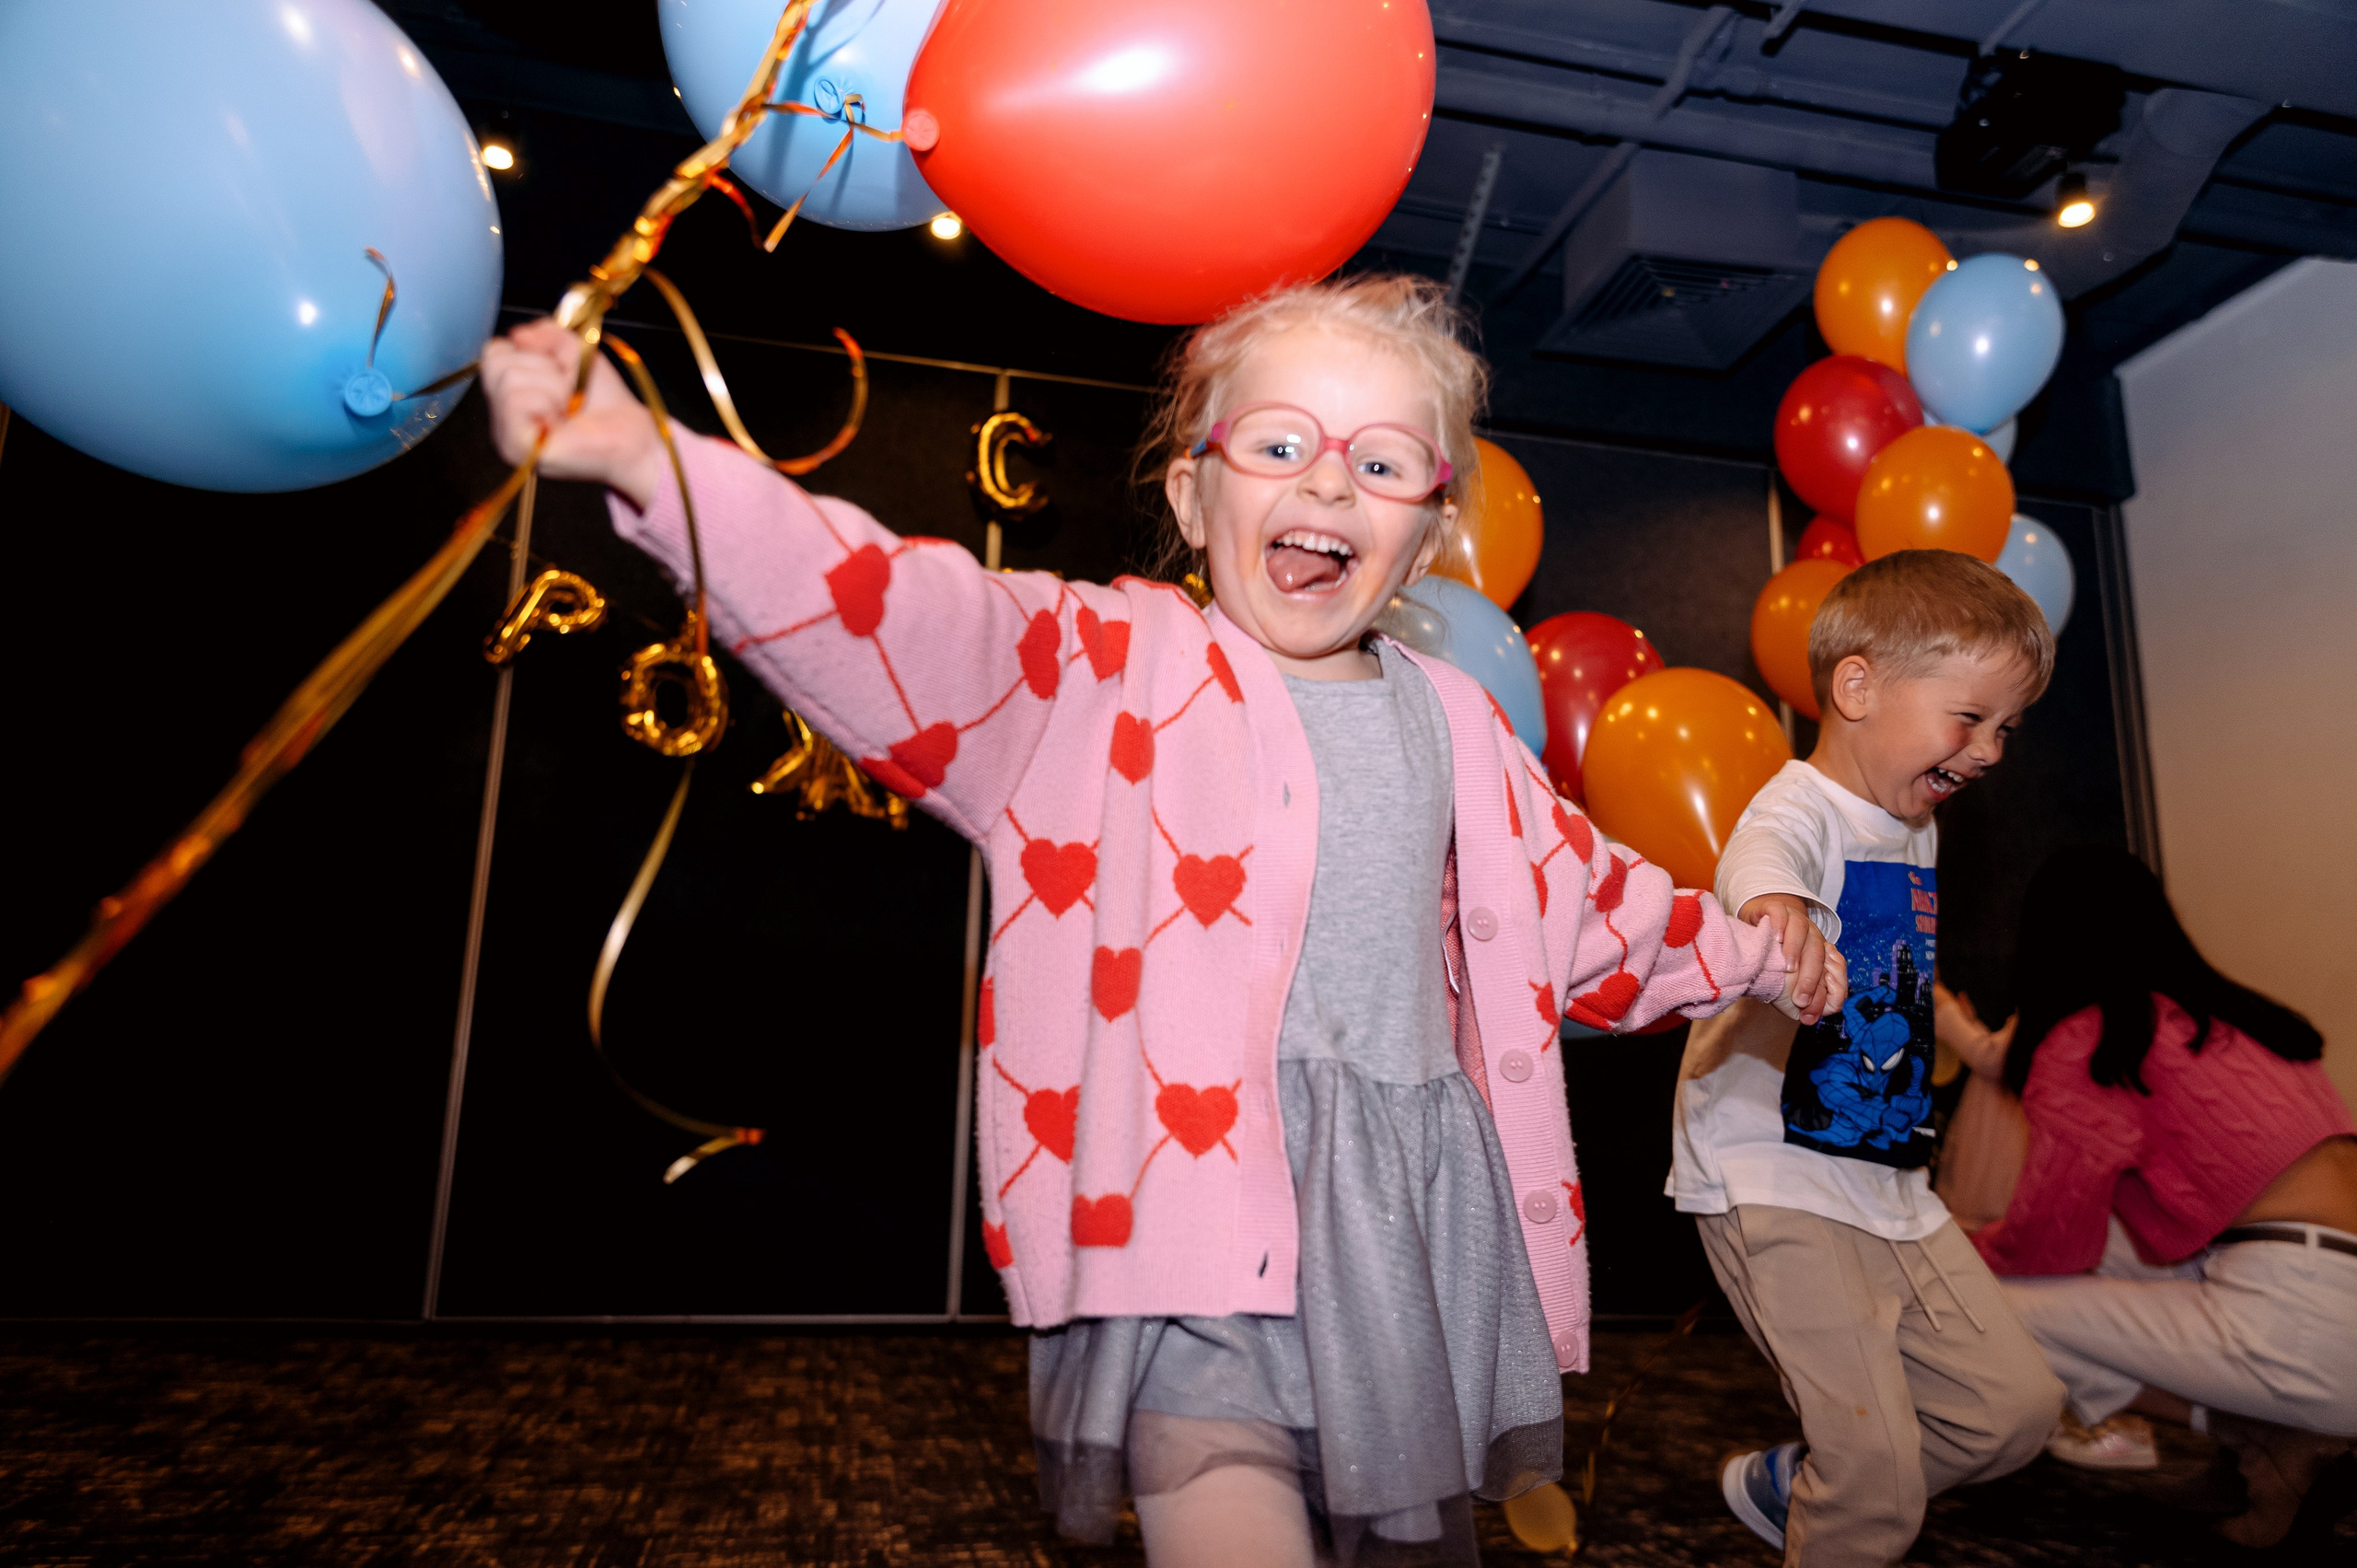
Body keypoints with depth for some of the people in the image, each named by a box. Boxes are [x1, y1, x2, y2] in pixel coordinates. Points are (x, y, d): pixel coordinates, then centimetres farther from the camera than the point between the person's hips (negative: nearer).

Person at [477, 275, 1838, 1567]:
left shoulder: (1453, 722, 12)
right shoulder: (1107, 671, -4)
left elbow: (1579, 893, 27)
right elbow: (889, 615, -20)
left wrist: (1741, 953, 30)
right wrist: (647, 460, -32)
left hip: (1413, 1230, 5)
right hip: (1200, 1223, -5)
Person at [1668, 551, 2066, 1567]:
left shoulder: (1917, 832, 12)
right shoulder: (1797, 814, -16)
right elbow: (1765, 882, -43)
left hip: (1890, 1180, 9)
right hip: (1774, 1179, -9)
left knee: (2017, 1409, 12)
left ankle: (1788, 1483, 29)